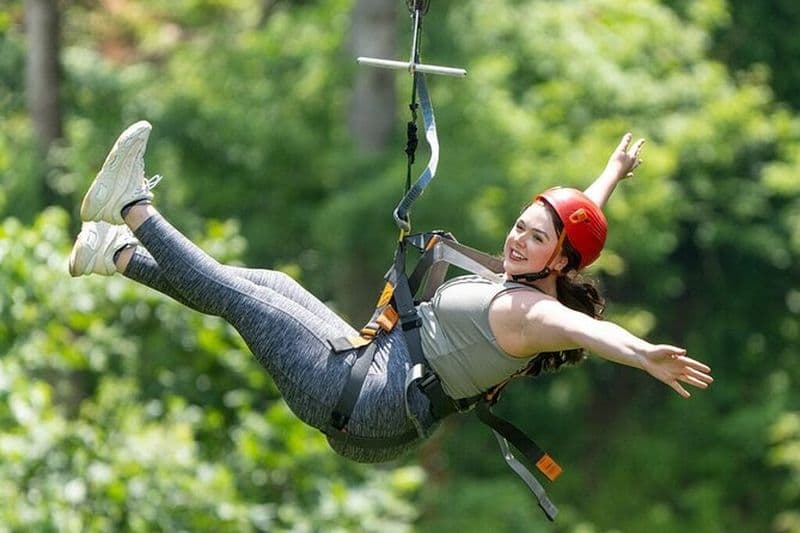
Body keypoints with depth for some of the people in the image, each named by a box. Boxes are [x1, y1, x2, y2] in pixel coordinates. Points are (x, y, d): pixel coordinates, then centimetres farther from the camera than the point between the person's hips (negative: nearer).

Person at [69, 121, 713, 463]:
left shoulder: (530, 312, -23)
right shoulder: (521, 280, 3)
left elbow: (586, 328, -45)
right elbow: (574, 219, 22)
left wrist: (644, 354, -66)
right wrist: (614, 172, 40)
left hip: (365, 401, -10)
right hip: (377, 369, 10)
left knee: (239, 295, -4)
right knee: (275, 285, 20)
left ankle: (132, 211, 10)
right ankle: (123, 256, 33)